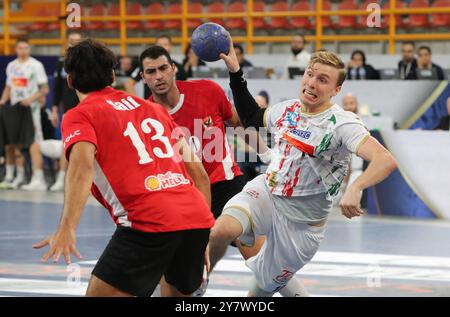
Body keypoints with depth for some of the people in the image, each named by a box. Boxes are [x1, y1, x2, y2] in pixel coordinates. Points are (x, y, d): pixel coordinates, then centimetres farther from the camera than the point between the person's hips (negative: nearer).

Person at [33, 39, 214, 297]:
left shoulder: (80, 115, 8)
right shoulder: (153, 108, 26)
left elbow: (83, 164, -13)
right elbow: (198, 172, 22)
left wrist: (68, 228, -26)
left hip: (148, 222, -6)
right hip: (197, 219, 6)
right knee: (181, 293, 27)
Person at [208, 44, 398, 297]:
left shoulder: (342, 124, -20)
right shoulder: (288, 109, 0)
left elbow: (386, 160, -34)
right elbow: (252, 119, 23)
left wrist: (355, 189, -52)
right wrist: (235, 72, 15)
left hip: (301, 219, -3)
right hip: (265, 191, 3)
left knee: (264, 287, 7)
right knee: (223, 230, -28)